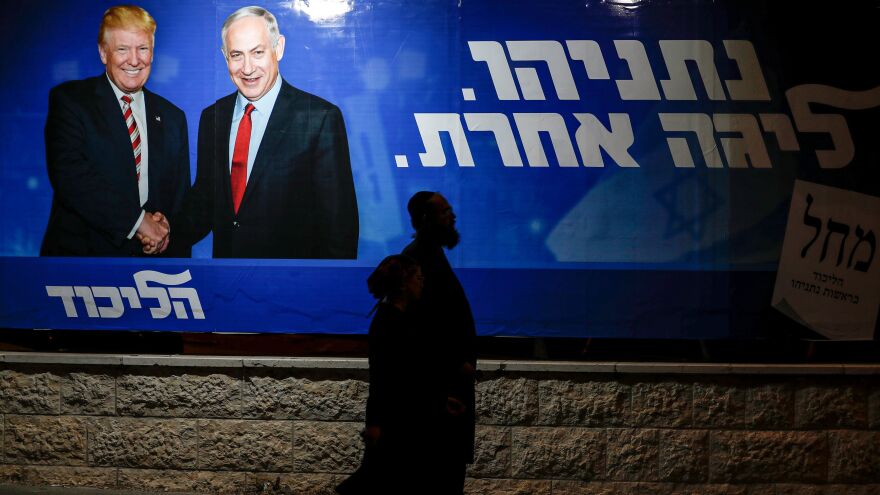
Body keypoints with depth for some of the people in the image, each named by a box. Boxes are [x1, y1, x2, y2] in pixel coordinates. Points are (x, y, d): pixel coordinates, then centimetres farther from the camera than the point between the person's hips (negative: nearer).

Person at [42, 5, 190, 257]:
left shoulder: (173, 117, 10)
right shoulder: (68, 99, -4)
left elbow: (180, 193, 10)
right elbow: (69, 175, -17)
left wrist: (165, 226, -11)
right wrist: (138, 220, -19)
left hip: (151, 253, 4)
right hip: (81, 249, -4)